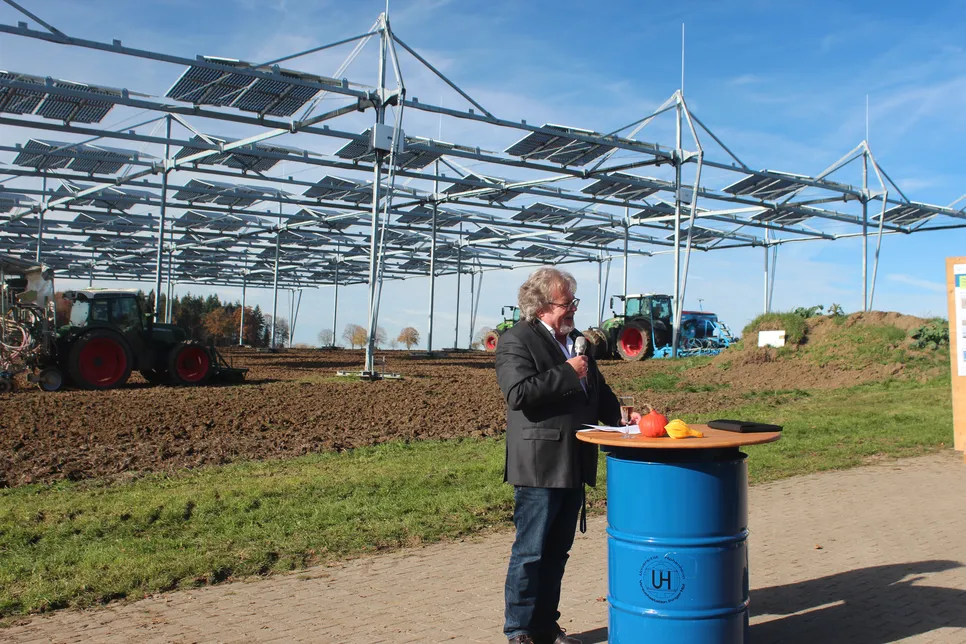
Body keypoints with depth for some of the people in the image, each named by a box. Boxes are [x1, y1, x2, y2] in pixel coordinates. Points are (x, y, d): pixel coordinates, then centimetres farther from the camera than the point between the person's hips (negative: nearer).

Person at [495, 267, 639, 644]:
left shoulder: (575, 341, 17)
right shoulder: (516, 341, -8)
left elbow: (597, 392, 25)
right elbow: (518, 393, -22)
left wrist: (622, 416, 9)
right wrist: (567, 372, -18)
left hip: (574, 466, 8)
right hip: (539, 467, -8)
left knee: (557, 552, 15)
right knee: (530, 552, 0)